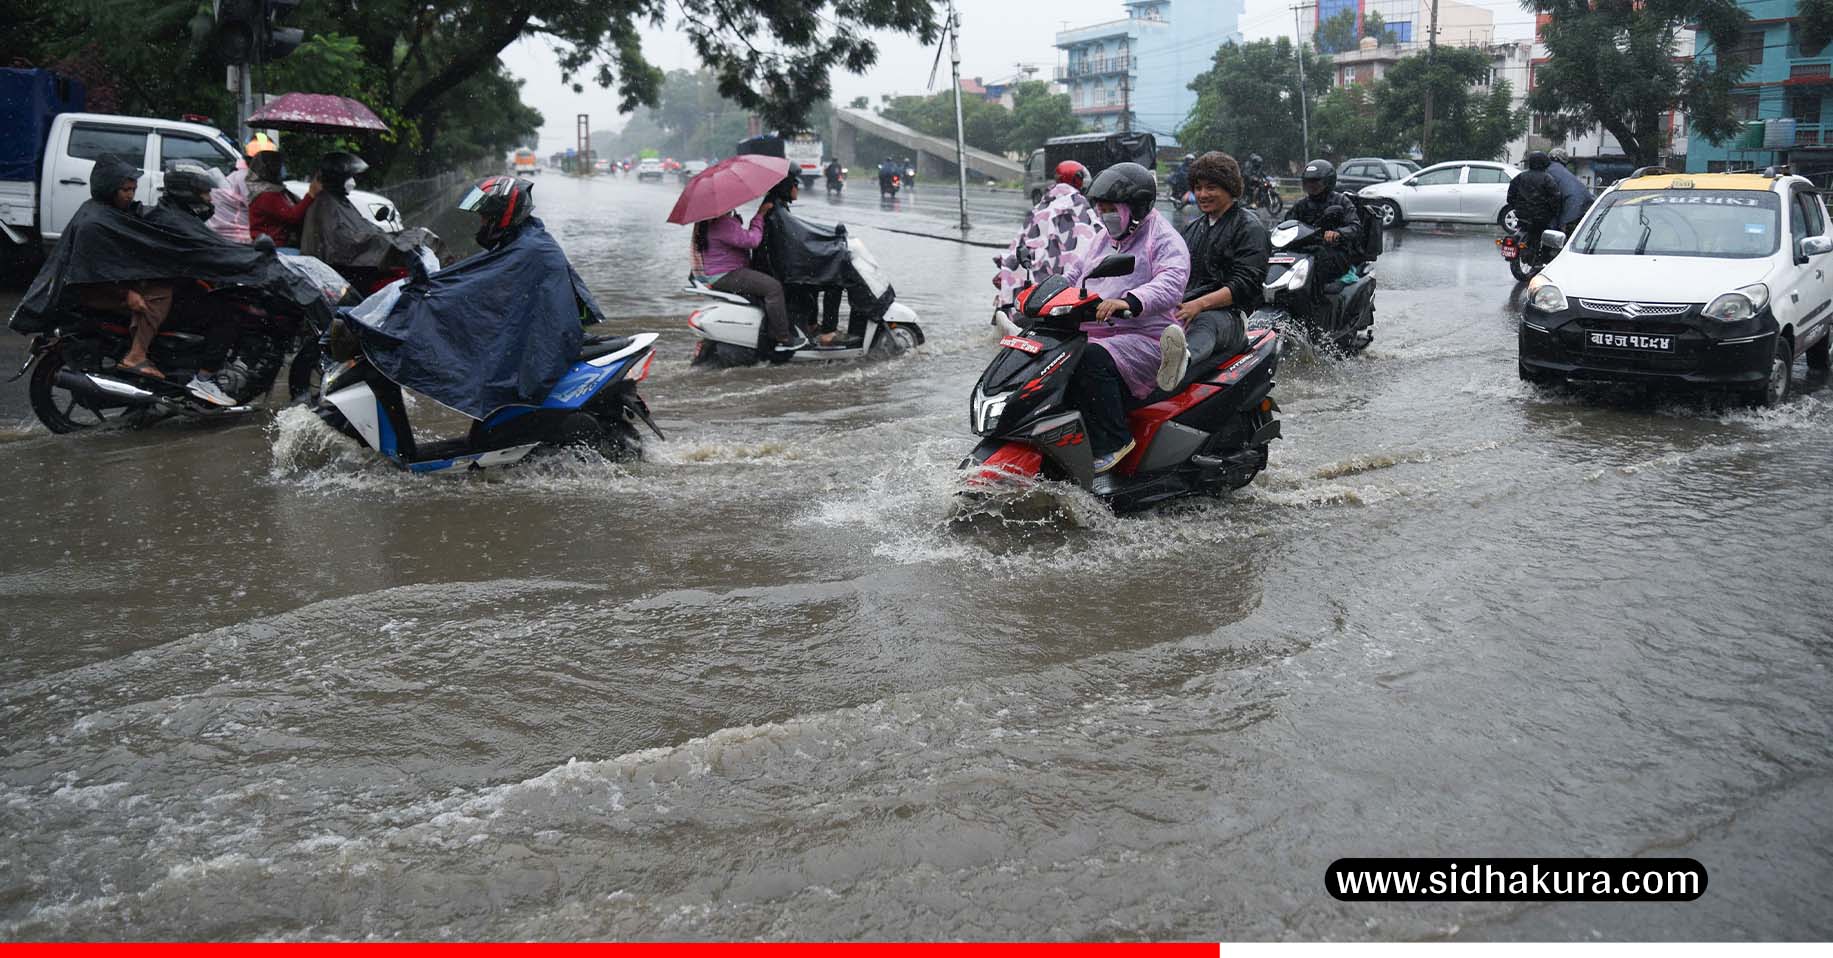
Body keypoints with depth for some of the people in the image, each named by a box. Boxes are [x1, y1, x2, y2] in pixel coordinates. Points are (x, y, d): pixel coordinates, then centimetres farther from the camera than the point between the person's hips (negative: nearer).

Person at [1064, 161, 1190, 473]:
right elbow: (1073, 277, 31)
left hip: (1145, 338, -9)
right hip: (1094, 335, 9)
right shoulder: (1108, 241, 24)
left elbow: (1171, 283, -23)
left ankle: (1113, 440, -30)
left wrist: (1129, 301, -40)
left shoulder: (1164, 240, -4)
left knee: (1092, 360, -36)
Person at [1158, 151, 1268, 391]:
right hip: (1182, 309, 7)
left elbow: (1246, 284, -7)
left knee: (1204, 323, -44)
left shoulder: (1249, 227, 7)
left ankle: (1183, 359, -78)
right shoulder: (1192, 228, 31)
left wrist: (1200, 304, -21)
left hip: (1228, 315, -7)